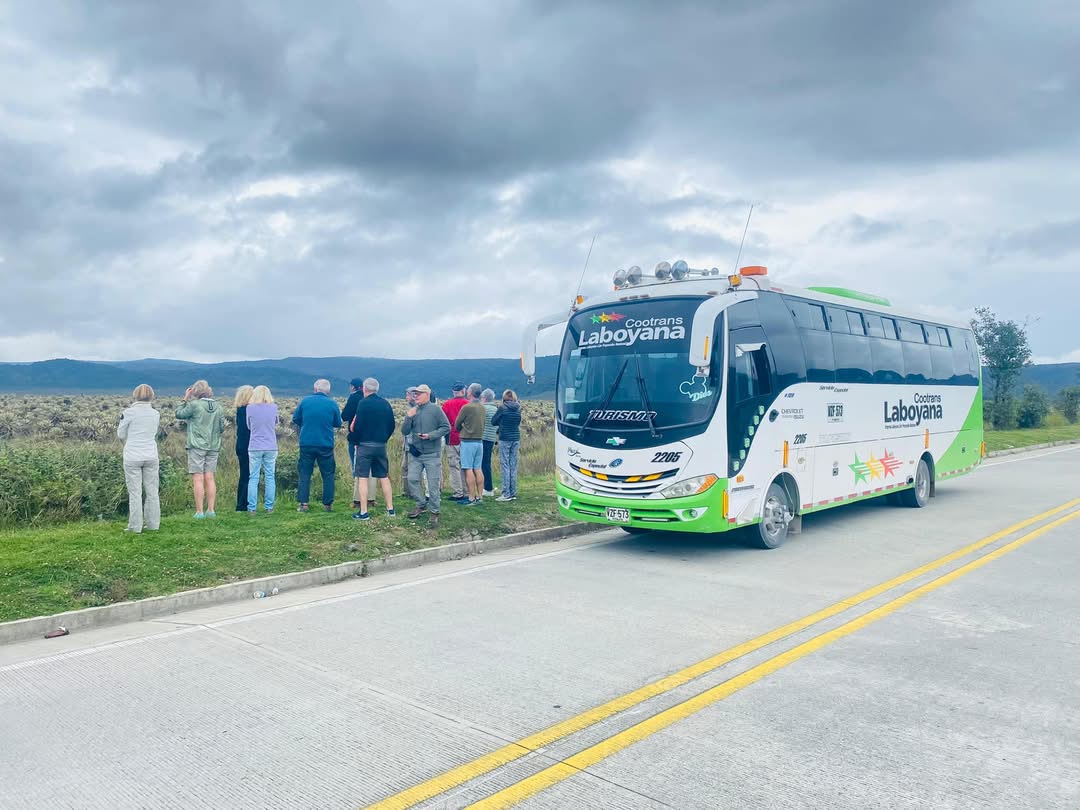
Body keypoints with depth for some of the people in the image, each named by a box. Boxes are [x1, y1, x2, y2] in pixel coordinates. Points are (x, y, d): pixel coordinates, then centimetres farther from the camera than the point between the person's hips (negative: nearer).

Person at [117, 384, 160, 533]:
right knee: (152, 491, 10)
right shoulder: (155, 414, 2)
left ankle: (135, 527, 4)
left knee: (135, 493, 2)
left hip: (133, 457, -3)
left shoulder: (129, 412, -10)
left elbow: (121, 434, 1)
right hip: (151, 456, 4)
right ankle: (153, 524, 15)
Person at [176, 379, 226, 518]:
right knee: (209, 478, 8)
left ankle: (199, 511, -3)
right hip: (213, 447, 5)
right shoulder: (218, 407, 5)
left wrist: (185, 399, 9)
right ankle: (210, 510, 9)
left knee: (198, 479, -3)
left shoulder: (194, 404, -10)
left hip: (197, 446, -5)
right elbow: (222, 428, 10)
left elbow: (178, 414, 2)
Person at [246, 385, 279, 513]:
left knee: (253, 478, 5)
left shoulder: (250, 408, -4)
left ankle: (251, 508, 4)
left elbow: (249, 426, 8)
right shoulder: (273, 407, -1)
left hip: (255, 447, -1)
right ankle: (269, 507, 8)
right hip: (271, 447, 1)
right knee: (270, 477, 7)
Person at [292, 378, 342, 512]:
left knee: (304, 473, 9)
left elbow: (295, 419, 6)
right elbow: (338, 423, 6)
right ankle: (327, 504, 11)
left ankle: (303, 504, 5)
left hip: (306, 443, 1)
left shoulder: (305, 401, -2)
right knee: (328, 474, 10)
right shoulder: (332, 404, -4)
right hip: (326, 445, -1)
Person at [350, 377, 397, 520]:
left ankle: (364, 512, -1)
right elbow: (392, 425, 9)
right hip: (381, 446, 5)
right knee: (384, 477, 13)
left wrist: (352, 427, 3)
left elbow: (357, 426, -17)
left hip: (365, 445, -5)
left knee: (362, 478, 0)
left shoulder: (363, 403, -11)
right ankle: (390, 508, 17)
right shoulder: (385, 403, 6)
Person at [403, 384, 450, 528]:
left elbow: (446, 428, -7)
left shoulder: (435, 409, -7)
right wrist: (408, 417, -10)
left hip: (432, 453, -5)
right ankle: (421, 504, 20)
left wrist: (430, 435, -17)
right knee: (412, 479, 0)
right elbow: (404, 432, 5)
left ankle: (434, 512, 9)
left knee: (433, 484, -1)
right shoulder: (413, 410, 7)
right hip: (416, 453, 5)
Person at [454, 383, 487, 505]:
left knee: (468, 470, -4)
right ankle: (479, 497, 11)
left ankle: (471, 498, -4)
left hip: (468, 441, -7)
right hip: (480, 441, 7)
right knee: (477, 469, 10)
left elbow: (457, 425, -3)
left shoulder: (467, 407, -13)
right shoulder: (483, 408, 8)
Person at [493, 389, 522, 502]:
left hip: (505, 439, -5)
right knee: (513, 466, 9)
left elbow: (493, 421, -1)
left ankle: (506, 494, -3)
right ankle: (513, 493, 12)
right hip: (516, 438, 5)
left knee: (505, 466, -2)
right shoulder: (518, 408, 5)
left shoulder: (503, 408, -10)